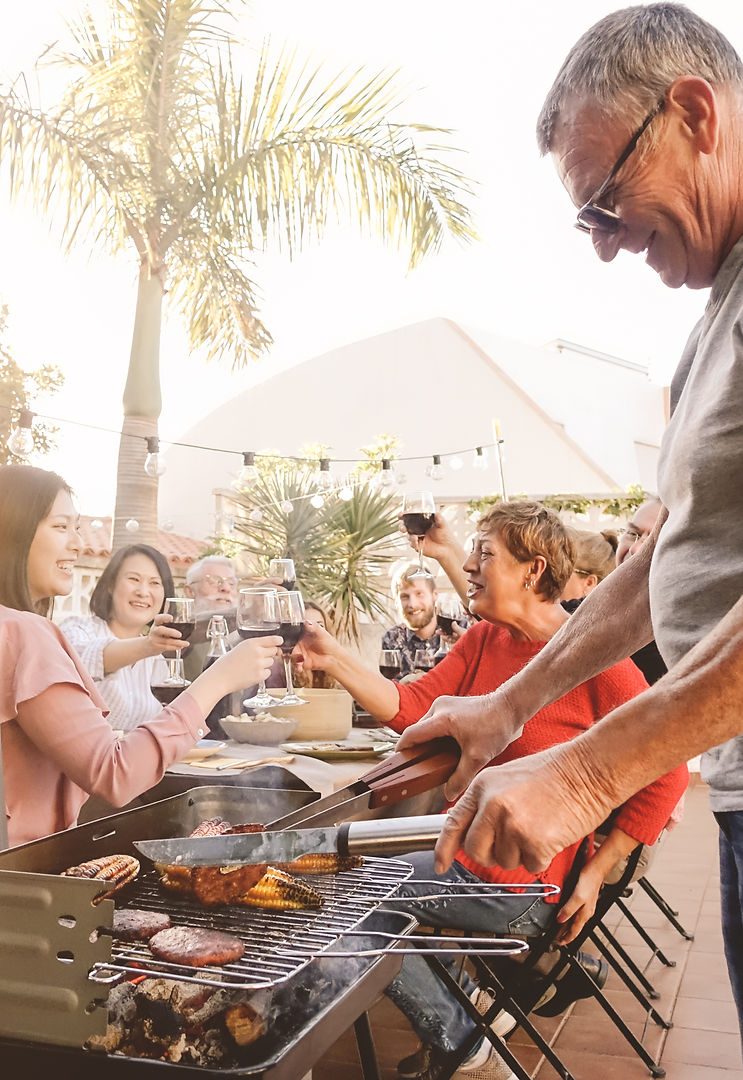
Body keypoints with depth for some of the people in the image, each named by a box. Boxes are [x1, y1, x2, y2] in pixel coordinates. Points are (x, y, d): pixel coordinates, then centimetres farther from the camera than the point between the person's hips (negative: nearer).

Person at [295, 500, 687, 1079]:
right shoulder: (482, 640, 3)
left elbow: (667, 773, -17)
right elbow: (413, 707, -4)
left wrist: (593, 875, -16)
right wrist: (335, 658, -16)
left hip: (523, 887, -8)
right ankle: (463, 995, 25)